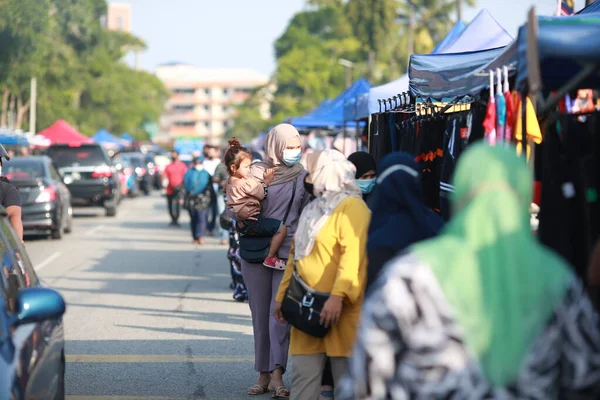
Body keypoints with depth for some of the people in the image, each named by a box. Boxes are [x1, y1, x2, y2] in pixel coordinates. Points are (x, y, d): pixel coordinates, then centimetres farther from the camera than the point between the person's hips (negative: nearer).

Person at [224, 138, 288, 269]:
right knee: (281, 228, -18)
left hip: (241, 225, 10)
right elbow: (262, 194, -11)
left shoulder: (230, 183, 9)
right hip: (252, 222, -10)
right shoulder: (245, 183, -21)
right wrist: (267, 181, -1)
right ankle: (270, 258, -14)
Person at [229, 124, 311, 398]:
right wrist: (243, 215, -16)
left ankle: (277, 375, -16)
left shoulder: (302, 176, 5)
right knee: (260, 315, 5)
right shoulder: (255, 172, 3)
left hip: (288, 254, -1)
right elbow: (237, 210, 6)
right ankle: (264, 375, 11)